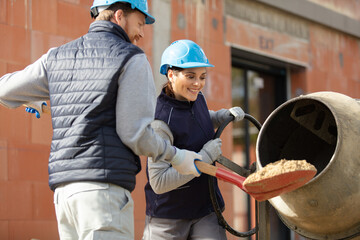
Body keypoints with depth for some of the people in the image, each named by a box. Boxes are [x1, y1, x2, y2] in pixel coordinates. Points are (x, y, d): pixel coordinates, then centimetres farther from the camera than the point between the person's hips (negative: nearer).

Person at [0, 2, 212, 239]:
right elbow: (134, 133, -9)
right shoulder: (132, 59, -3)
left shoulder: (58, 57, 16)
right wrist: (176, 157, 6)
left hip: (64, 188, 7)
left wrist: (39, 103, 45)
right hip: (105, 187, -7)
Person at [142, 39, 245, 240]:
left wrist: (226, 115, 7)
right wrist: (206, 156, -23)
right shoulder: (161, 120, -21)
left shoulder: (196, 98, 2)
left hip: (206, 210, 6)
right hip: (167, 216, -6)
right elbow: (159, 182, -25)